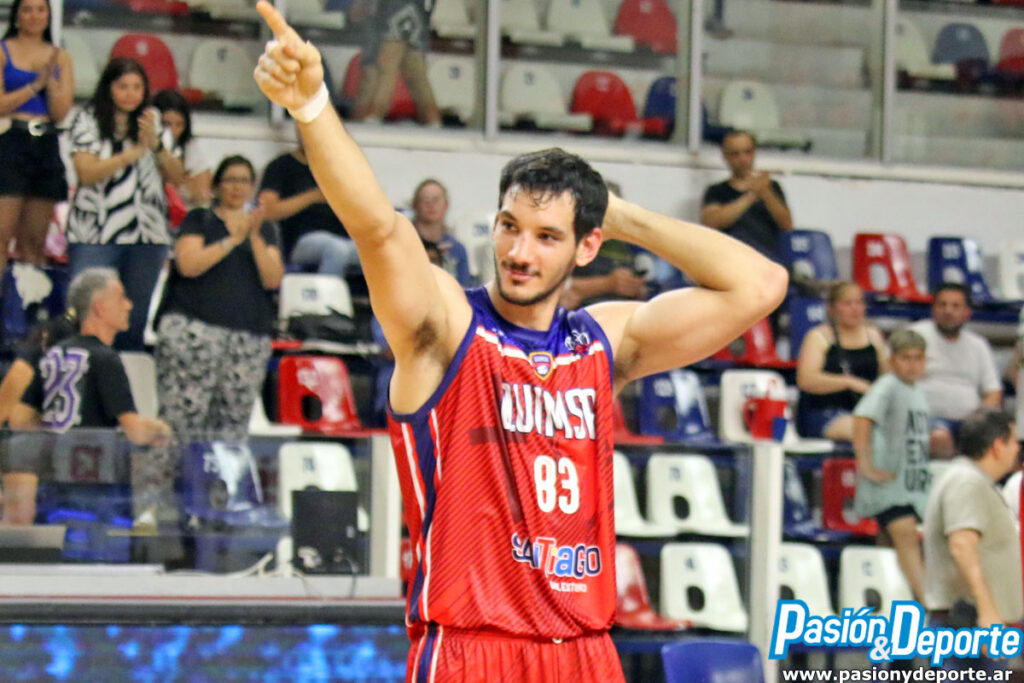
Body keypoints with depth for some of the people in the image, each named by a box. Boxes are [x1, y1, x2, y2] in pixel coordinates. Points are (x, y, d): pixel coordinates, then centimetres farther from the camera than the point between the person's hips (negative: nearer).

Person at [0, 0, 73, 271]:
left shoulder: (60, 57, 13)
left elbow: (62, 113, 7)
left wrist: (51, 80, -7)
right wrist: (36, 85, -8)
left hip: (46, 146, 4)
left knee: (34, 242, 3)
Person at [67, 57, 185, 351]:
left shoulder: (154, 121, 13)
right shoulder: (88, 121, 3)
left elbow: (177, 177, 7)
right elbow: (87, 173, -9)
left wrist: (156, 144, -9)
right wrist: (134, 153, -11)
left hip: (147, 235, 3)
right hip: (95, 233, -3)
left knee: (135, 316, 4)